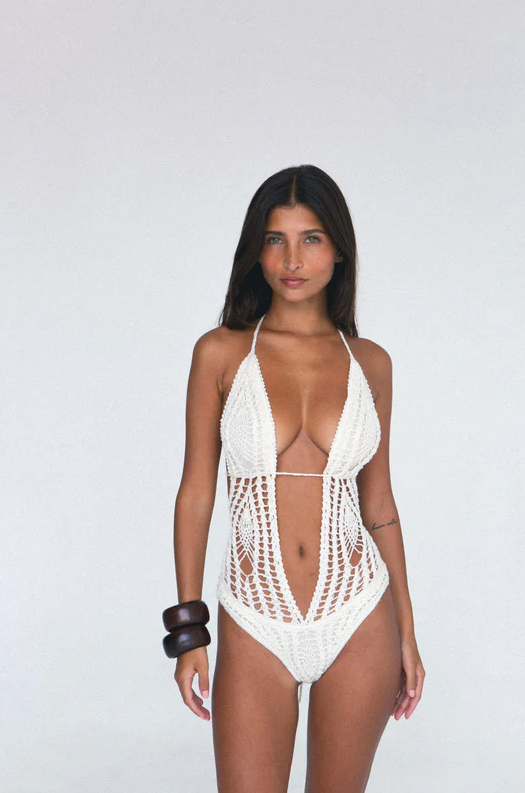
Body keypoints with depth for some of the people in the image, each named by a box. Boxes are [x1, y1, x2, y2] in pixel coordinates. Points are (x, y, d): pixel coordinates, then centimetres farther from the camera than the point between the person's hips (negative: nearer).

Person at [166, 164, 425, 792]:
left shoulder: (370, 362, 2)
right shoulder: (221, 352, -3)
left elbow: (377, 501, 8)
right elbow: (196, 491, 0)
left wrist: (407, 631, 8)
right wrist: (188, 630, -2)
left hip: (358, 621, 2)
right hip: (256, 627, -1)